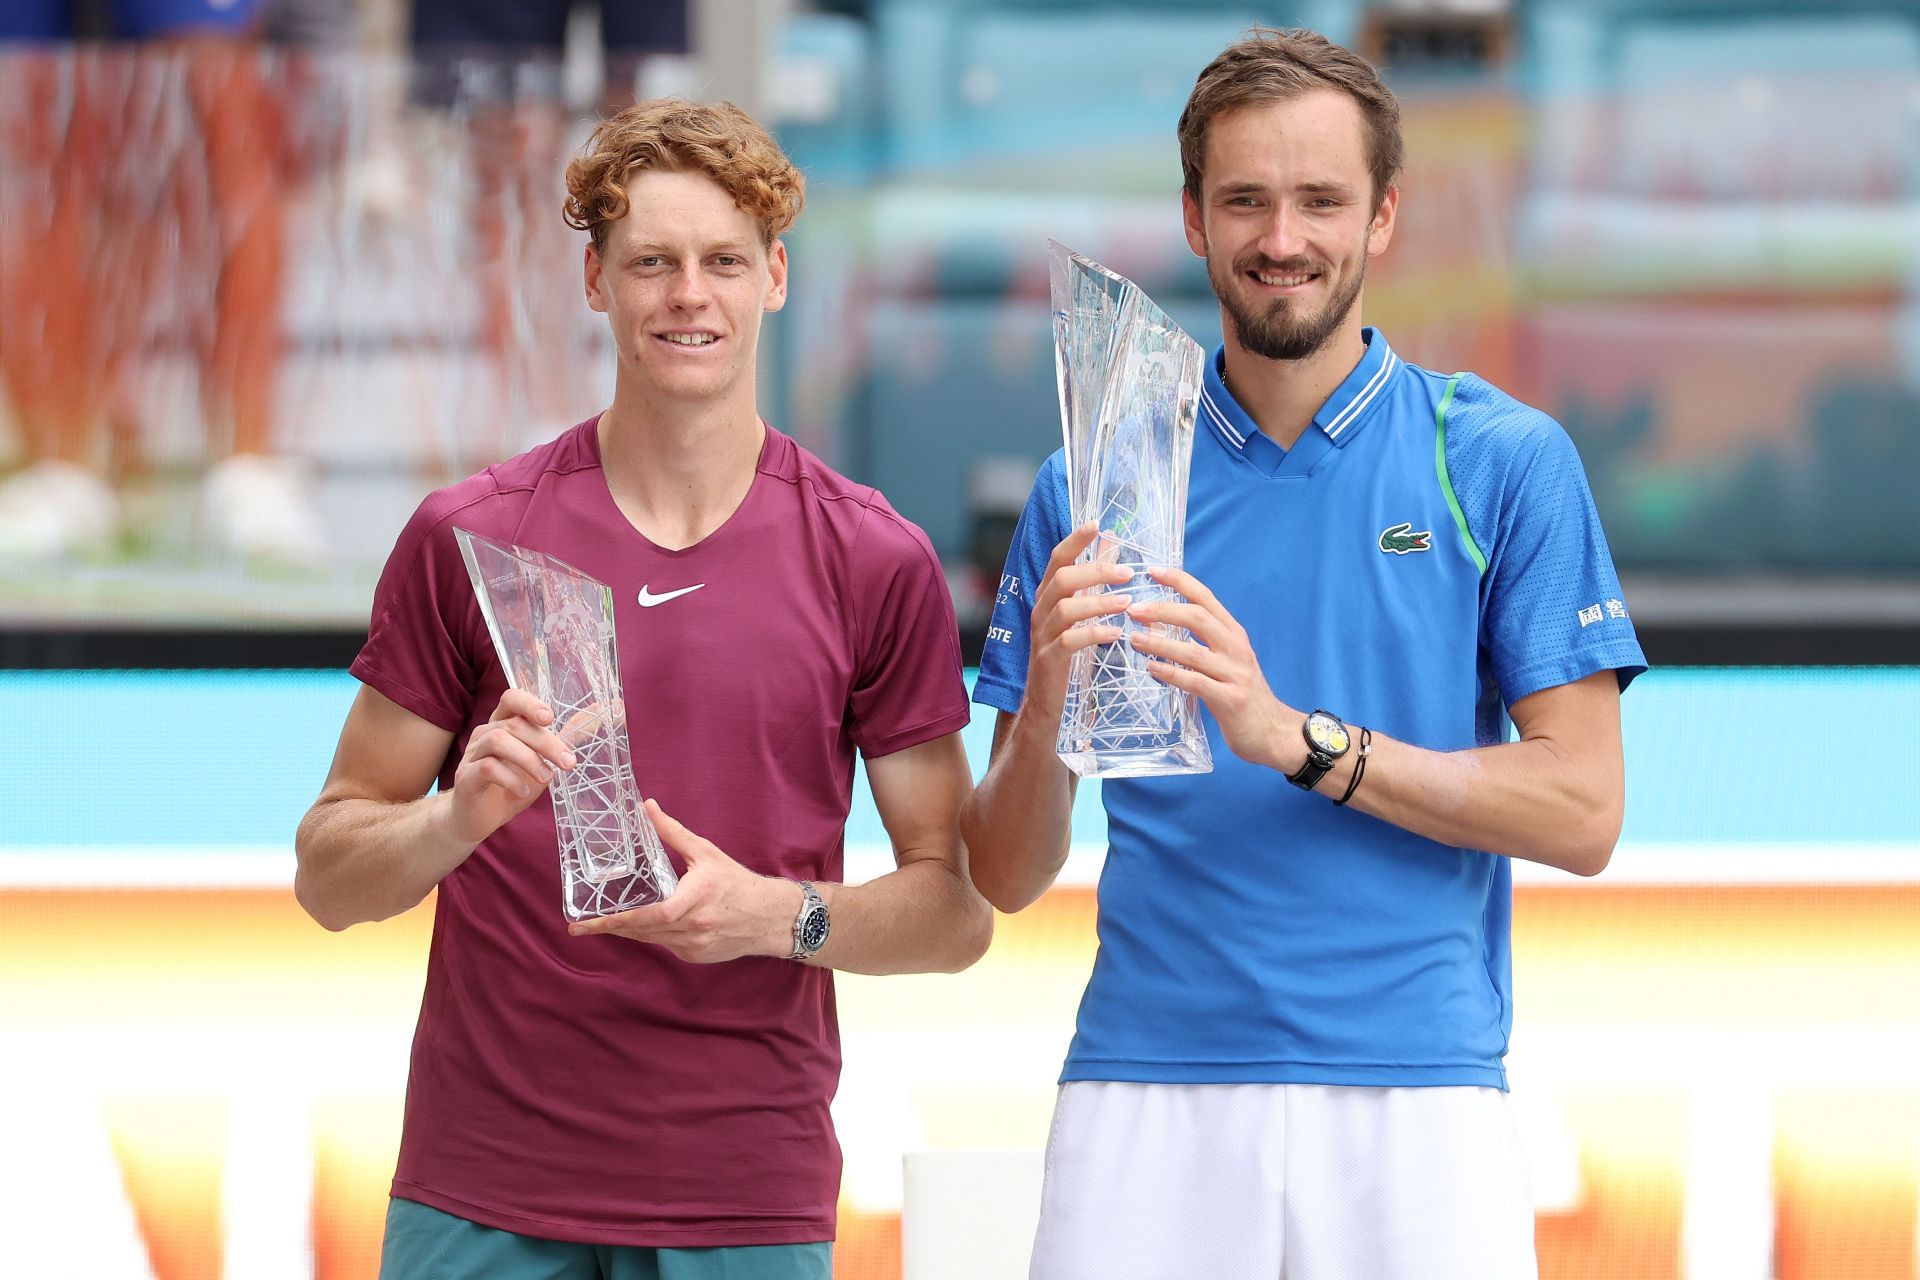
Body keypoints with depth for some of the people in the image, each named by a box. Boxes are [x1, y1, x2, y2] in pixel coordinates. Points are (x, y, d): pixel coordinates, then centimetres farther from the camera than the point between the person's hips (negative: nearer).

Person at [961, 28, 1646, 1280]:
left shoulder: (1503, 462, 3)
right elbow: (1008, 875, 8)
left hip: (1416, 1096, -1)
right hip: (1145, 1100, 1)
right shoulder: (1092, 488, 8)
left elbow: (1582, 811, -3)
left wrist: (1296, 738, -13)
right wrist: (1043, 714, -13)